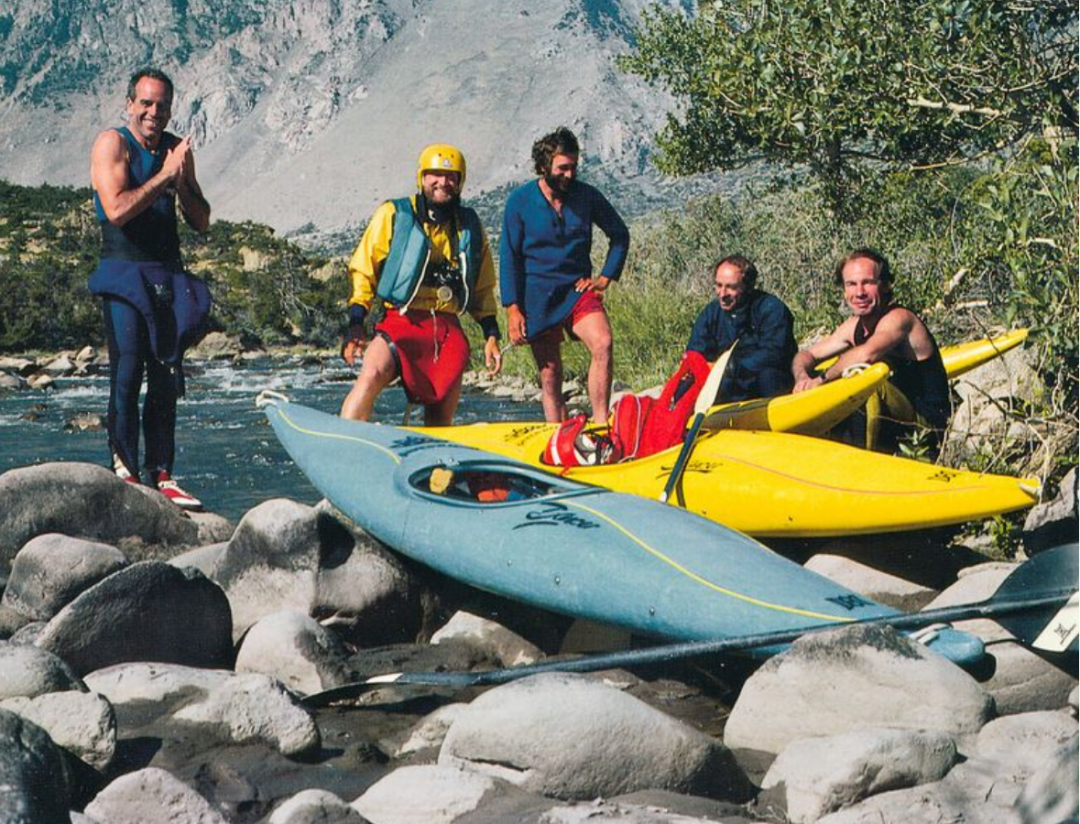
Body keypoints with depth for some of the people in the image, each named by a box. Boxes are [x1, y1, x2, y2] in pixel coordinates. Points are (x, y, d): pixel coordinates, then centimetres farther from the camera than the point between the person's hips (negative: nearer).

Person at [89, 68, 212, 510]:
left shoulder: (176, 149, 13)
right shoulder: (112, 143, -4)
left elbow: (202, 222, 12)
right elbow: (117, 210, -19)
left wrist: (182, 184, -5)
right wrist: (164, 176, -15)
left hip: (168, 275, 6)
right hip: (124, 271, -5)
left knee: (167, 379, 4)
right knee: (127, 372, -12)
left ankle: (161, 475, 7)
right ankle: (124, 470, -8)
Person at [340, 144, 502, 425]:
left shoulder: (470, 226, 16)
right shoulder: (393, 215, 5)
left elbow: (483, 289, 24)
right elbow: (363, 270, 3)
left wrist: (491, 335, 16)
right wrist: (355, 323, -8)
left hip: (449, 329, 4)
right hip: (400, 320, -4)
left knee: (441, 419, 2)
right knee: (371, 375, -31)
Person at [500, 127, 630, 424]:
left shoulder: (587, 196, 2)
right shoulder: (520, 201, -3)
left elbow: (620, 235, 15)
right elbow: (509, 257, -2)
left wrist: (605, 277, 4)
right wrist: (512, 309, -7)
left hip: (578, 290, 1)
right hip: (538, 296, -1)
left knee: (602, 343, -24)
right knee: (550, 375, 0)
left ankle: (600, 426, -23)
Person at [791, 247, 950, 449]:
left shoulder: (898, 318, -17)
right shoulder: (855, 326, 9)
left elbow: (866, 354, -37)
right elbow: (806, 355, 13)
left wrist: (821, 379, -24)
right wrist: (803, 377, -11)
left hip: (927, 427, -9)